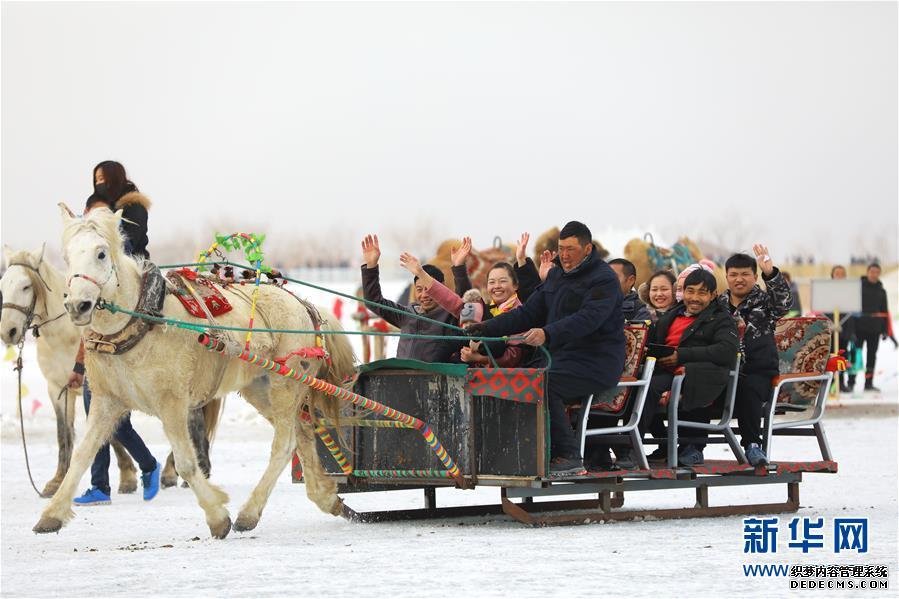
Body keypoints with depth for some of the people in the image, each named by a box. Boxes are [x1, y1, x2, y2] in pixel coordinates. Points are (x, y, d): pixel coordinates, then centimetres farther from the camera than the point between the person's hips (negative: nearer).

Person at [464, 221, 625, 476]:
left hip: (596, 363, -9)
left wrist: (548, 333, -43)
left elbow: (587, 319, -28)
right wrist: (488, 328, 3)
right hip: (561, 357, 9)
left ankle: (569, 457, -21)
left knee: (542, 386, -29)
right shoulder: (556, 275, 17)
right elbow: (529, 312, 17)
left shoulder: (603, 279, -11)